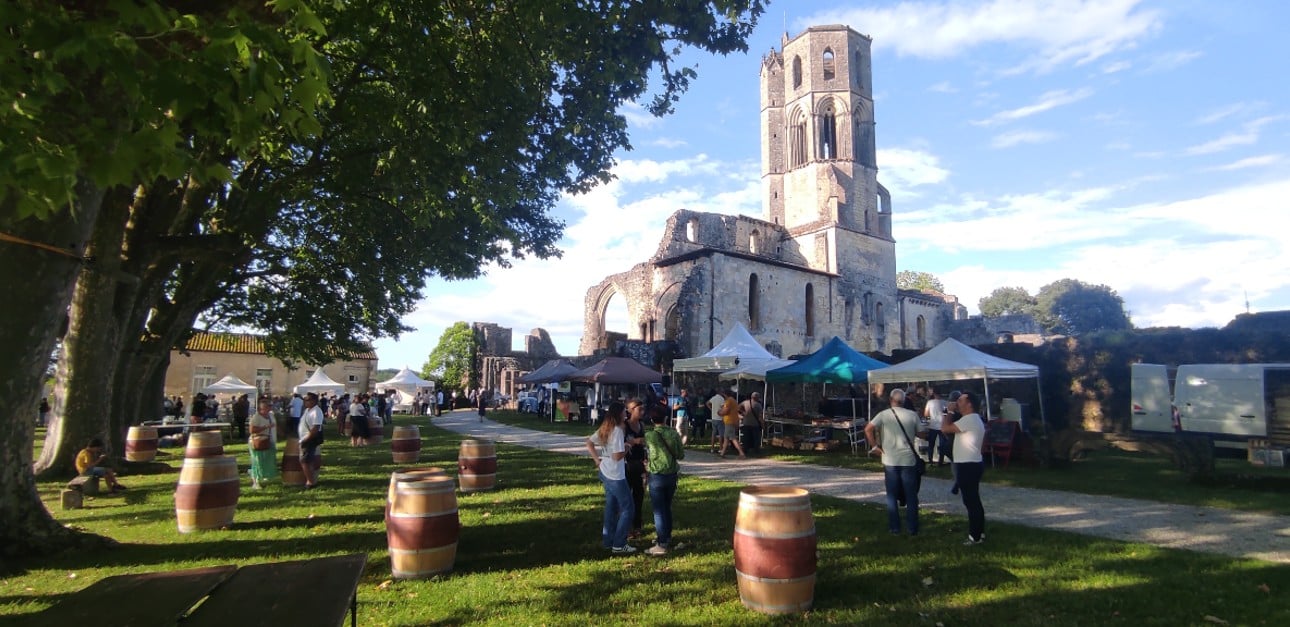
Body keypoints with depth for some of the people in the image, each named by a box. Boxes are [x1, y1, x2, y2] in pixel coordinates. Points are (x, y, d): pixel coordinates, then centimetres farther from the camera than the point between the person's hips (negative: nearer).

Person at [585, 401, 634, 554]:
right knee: (627, 509, 1)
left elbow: (589, 443, 15)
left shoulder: (604, 429, 6)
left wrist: (597, 459, 11)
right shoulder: (617, 430, -21)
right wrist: (626, 448, -8)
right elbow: (617, 456, -26)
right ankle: (619, 544, 4)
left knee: (611, 507, 18)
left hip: (605, 473, 9)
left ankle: (608, 541, 26)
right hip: (616, 476, -9)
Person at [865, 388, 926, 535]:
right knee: (911, 496, 11)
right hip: (908, 460, 0)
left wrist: (876, 445, -6)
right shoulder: (912, 415, -3)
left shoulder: (884, 415, -5)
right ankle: (913, 528, 16)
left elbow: (868, 429, -17)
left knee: (892, 496, 10)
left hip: (890, 461, 0)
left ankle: (895, 528, 13)